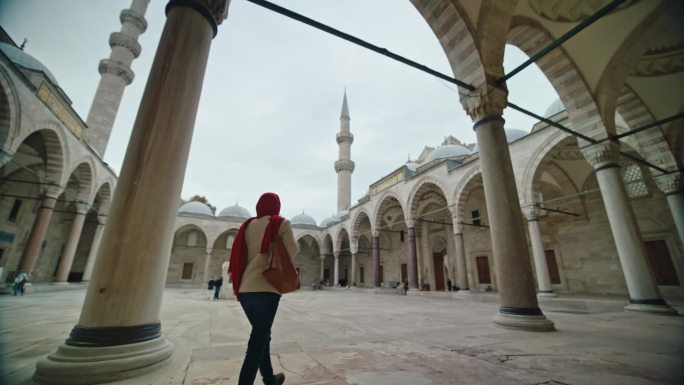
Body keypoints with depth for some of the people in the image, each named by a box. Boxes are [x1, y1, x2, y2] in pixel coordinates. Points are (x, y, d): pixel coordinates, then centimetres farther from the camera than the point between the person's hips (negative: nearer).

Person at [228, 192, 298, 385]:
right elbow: (292, 251, -9)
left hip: (245, 289, 6)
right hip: (266, 289, -6)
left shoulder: (247, 225, 11)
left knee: (261, 336, 21)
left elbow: (238, 256, 12)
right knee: (258, 342, 1)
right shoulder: (281, 223, -3)